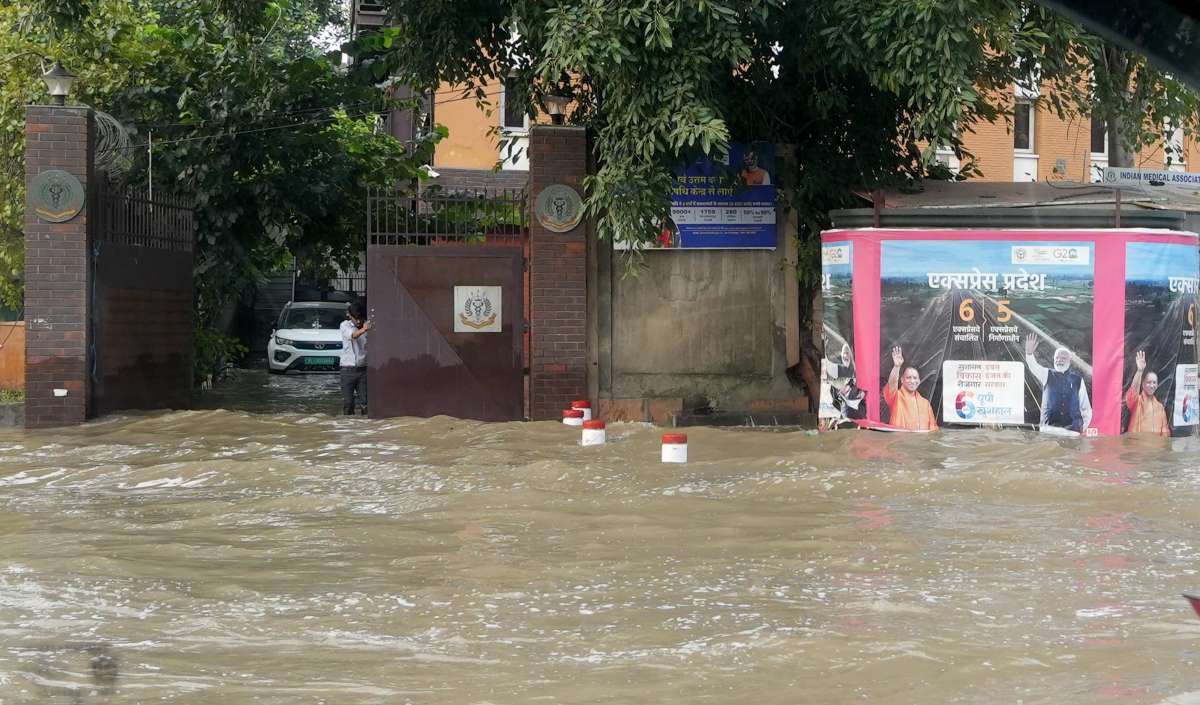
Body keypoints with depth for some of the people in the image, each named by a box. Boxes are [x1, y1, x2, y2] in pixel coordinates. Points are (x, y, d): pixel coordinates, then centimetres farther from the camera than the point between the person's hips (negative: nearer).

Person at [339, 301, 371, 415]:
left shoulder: (368, 325, 2)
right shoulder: (345, 325, -3)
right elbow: (352, 335, -25)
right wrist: (363, 330, -45)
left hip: (363, 368, 1)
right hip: (348, 368, -1)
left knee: (365, 401, -3)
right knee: (347, 401, 0)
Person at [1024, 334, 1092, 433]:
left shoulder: (1077, 379, 10)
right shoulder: (1047, 375, 11)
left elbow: (1086, 406, 13)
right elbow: (1034, 367, -8)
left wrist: (1084, 425, 3)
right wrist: (1029, 353, -27)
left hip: (1072, 427, 0)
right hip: (1049, 426, 0)